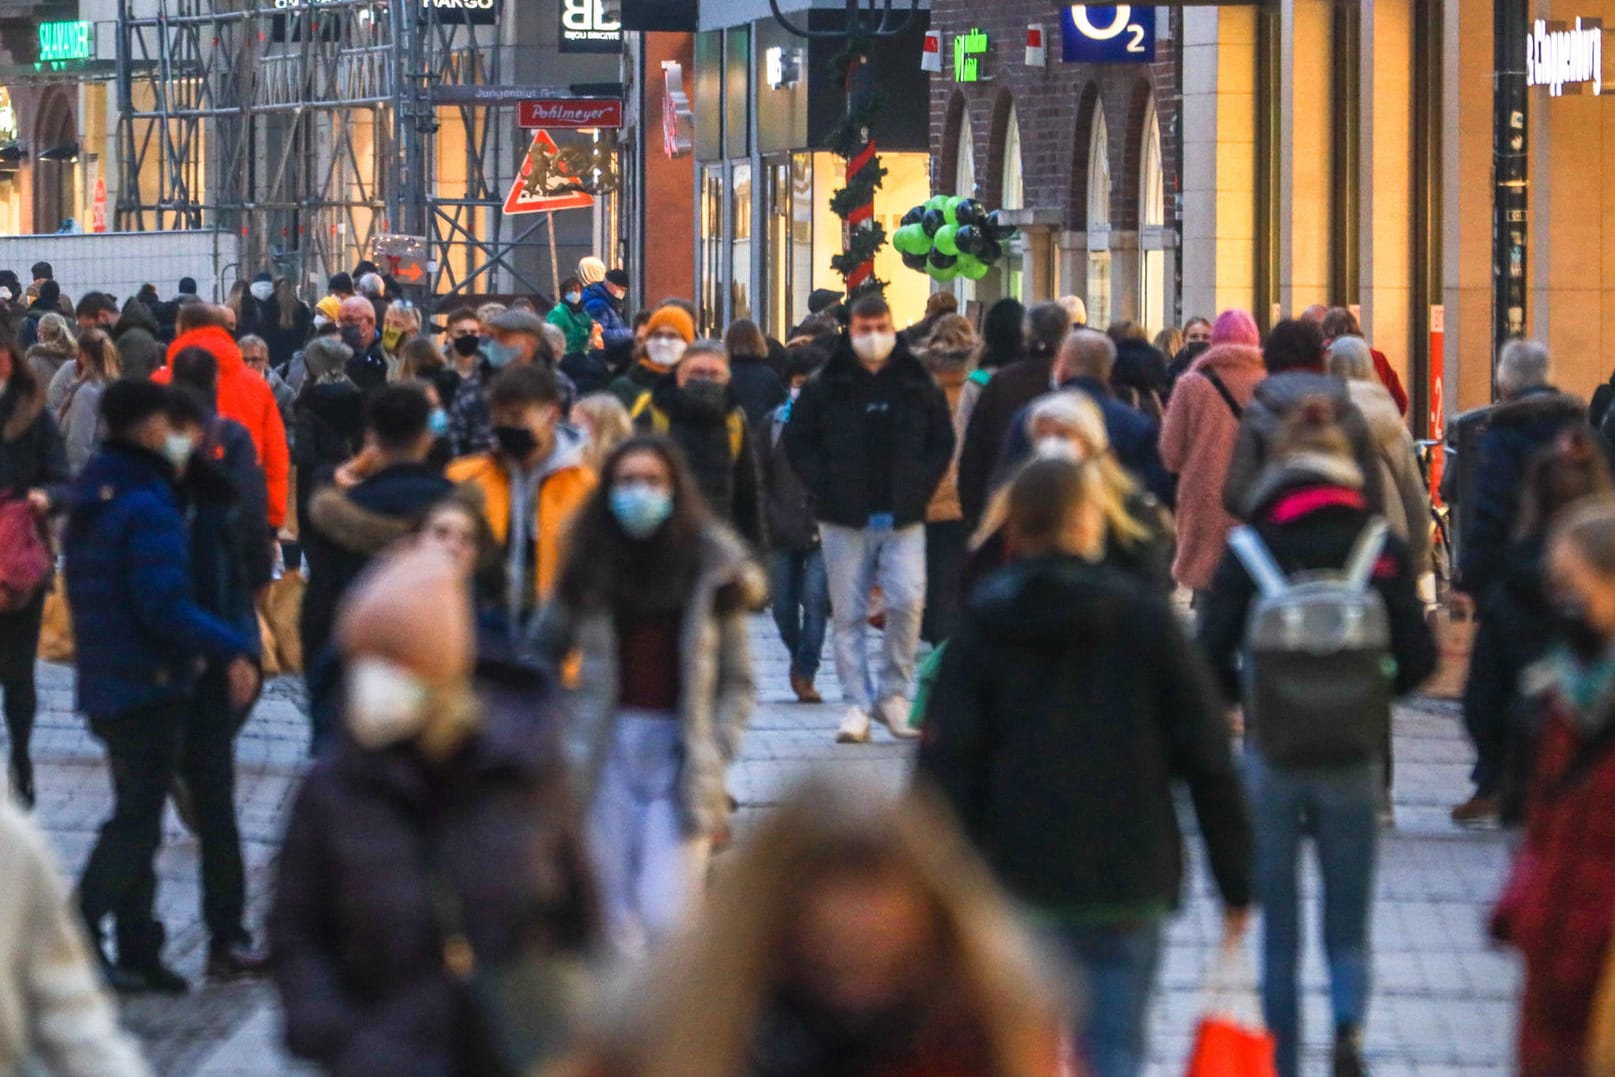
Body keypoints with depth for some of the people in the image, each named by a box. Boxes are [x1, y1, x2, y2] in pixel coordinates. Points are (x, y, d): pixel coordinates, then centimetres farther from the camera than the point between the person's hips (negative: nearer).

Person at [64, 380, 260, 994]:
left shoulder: (90, 499, 12)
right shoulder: (147, 508, -18)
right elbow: (165, 606, -25)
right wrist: (231, 650, -22)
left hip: (103, 684, 9)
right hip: (148, 684, -9)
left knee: (136, 816, 15)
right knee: (137, 821, -6)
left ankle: (137, 952, 18)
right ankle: (78, 936, -14)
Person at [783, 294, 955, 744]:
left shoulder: (919, 386, 7)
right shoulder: (826, 387, 2)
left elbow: (942, 443, 13)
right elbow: (798, 442, 6)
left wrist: (921, 486, 1)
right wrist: (825, 487, -4)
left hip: (904, 519, 0)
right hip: (845, 520, 0)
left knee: (908, 601, -11)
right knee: (848, 614, 0)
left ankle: (892, 692, 5)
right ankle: (856, 704, 6)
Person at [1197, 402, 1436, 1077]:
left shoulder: (1249, 550, -5)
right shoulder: (1380, 549, -3)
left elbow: (1211, 657, -9)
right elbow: (1419, 657, -6)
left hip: (1270, 760, 0)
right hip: (1355, 761, 0)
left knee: (1278, 933, 13)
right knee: (1348, 926, 10)